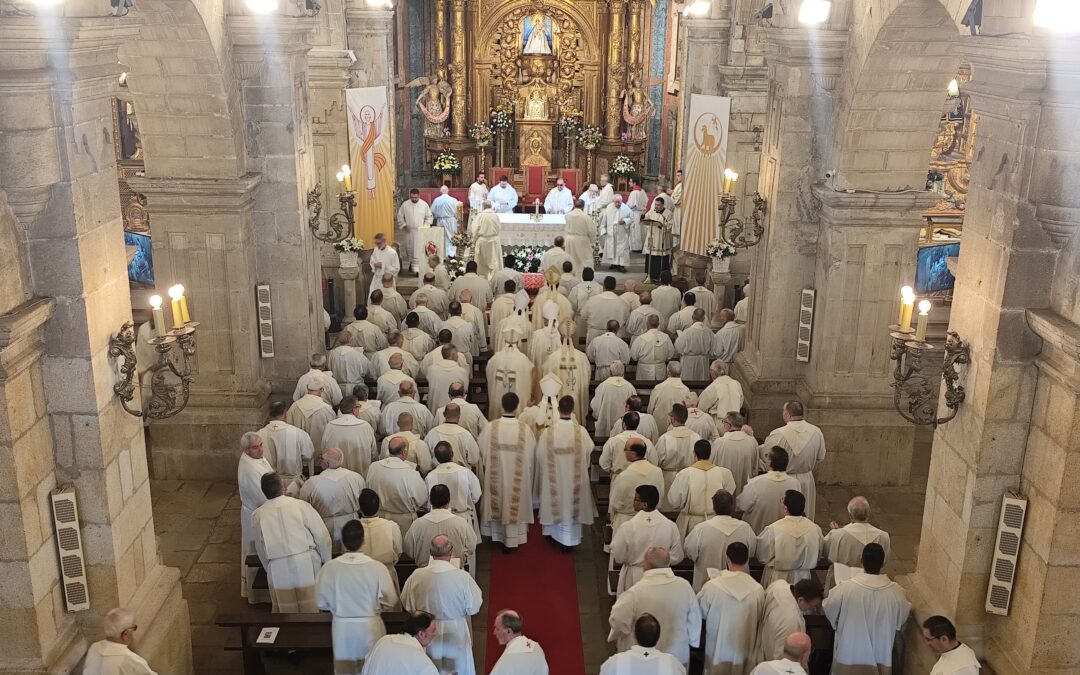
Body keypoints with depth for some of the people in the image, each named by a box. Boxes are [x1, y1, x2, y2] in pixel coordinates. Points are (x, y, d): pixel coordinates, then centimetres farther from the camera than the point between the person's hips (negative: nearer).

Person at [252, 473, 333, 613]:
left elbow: (260, 549, 11)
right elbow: (322, 535, -4)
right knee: (311, 608, 12)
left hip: (278, 571, 1)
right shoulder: (300, 505, -7)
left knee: (285, 611, 15)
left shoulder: (257, 515, -1)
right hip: (307, 566, -1)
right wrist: (326, 561, 10)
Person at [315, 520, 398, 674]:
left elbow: (322, 602, -4)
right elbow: (391, 601, -8)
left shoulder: (329, 568, -17)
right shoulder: (377, 567, -20)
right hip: (370, 626, -1)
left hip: (342, 627, 1)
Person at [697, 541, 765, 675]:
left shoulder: (712, 586, -21)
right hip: (745, 652, 1)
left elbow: (700, 612, -4)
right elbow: (759, 618, 0)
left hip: (718, 651, -1)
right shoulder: (758, 589, -17)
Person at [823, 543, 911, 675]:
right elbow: (902, 617, 5)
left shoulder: (845, 588, -20)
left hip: (849, 656, -1)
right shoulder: (895, 591, -15)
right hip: (880, 658, 2)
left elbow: (827, 609, -2)